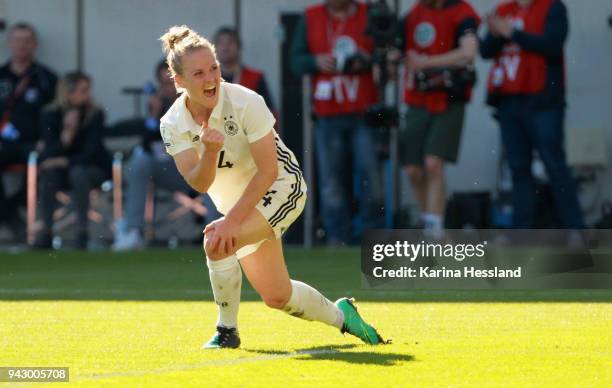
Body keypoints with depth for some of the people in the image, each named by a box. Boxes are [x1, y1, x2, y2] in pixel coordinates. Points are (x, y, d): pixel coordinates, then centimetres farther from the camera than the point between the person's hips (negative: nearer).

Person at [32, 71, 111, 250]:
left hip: (93, 168, -1)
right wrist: (67, 133, -32)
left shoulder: (95, 114, -13)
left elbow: (91, 152, -18)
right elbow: (50, 153, -16)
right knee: (49, 172, -31)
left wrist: (65, 161, -31)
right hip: (62, 170, 1)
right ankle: (46, 231, -24)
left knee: (78, 173, -35)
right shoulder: (50, 115, -9)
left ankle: (82, 231, -27)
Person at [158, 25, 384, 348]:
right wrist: (210, 151, -41)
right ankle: (340, 315, 37)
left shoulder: (245, 102, -26)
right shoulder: (173, 124, -14)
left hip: (280, 188, -5)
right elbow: (199, 183, -20)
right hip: (237, 205, 6)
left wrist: (233, 219, -31)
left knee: (215, 242, -31)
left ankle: (227, 331, -12)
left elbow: (268, 170, -25)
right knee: (277, 296, 8)